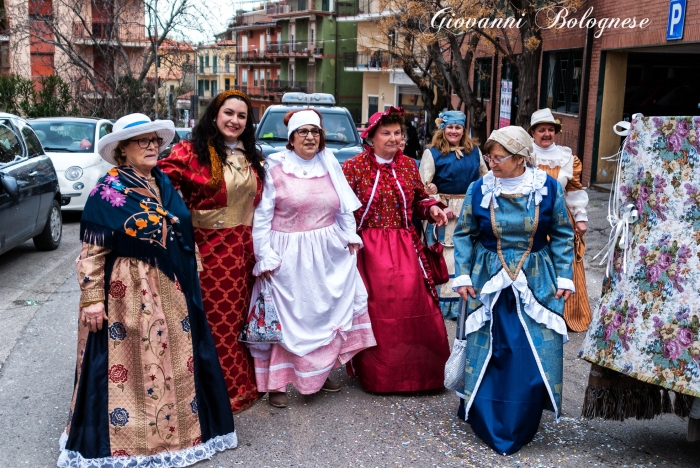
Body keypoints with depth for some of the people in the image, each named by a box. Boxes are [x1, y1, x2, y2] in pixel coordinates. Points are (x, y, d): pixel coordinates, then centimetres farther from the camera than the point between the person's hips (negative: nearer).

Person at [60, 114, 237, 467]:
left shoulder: (165, 185, 9)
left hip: (171, 290, 6)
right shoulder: (108, 190, -10)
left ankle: (179, 426, 29)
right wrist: (92, 298, -16)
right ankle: (127, 440, 19)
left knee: (176, 359, 13)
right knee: (128, 362, 4)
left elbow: (185, 236, 16)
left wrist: (191, 278, 16)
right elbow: (92, 250, -12)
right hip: (126, 292, -6)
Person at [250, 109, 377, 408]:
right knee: (287, 316, 2)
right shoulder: (275, 167, -5)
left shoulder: (329, 165, 7)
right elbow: (262, 216, -8)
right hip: (289, 257, -4)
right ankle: (277, 382, 12)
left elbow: (344, 206, 14)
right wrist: (264, 256, -12)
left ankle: (320, 372, 27)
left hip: (328, 254, 4)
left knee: (328, 312, 10)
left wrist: (350, 235, 6)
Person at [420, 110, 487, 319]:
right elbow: (424, 185, -9)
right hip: (445, 211, -4)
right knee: (445, 257, 0)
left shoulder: (474, 151, 10)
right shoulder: (432, 153, -2)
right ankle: (445, 300, 8)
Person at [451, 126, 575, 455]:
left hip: (536, 282, 0)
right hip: (489, 281, 0)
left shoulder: (548, 188, -6)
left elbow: (562, 235, 3)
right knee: (485, 351, 5)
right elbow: (464, 234, 3)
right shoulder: (480, 189, -6)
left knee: (535, 354, 0)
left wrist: (564, 277, -1)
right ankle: (486, 422, 24)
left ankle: (519, 428, 20)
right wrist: (463, 275, -3)